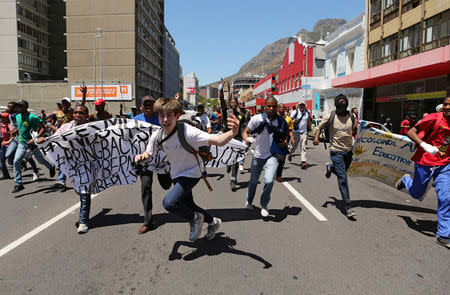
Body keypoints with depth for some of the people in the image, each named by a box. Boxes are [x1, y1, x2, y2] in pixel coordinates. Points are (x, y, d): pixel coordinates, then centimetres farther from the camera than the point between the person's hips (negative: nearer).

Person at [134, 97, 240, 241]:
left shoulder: (188, 132, -31)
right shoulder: (157, 136, -13)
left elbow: (218, 141, -38)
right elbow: (148, 153, 2)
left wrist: (233, 132, -59)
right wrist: (142, 156, -23)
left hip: (192, 173, -7)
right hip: (177, 175, 7)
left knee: (169, 202, -24)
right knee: (188, 206, 19)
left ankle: (195, 218, 5)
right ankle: (213, 222, 45)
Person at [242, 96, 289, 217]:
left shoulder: (281, 121, -5)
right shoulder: (257, 119, -11)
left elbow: (286, 134, 13)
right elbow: (245, 132, -3)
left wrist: (285, 142, -8)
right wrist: (247, 140, -25)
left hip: (272, 155, 0)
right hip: (258, 155, 0)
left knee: (269, 181, -20)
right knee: (253, 181, 17)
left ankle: (264, 205, 8)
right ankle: (249, 202, 46)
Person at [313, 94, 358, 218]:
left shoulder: (351, 116, 3)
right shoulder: (330, 117, -7)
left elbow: (354, 132, 18)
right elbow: (320, 127, 4)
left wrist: (356, 128, -1)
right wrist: (316, 137, -11)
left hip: (349, 150, 5)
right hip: (336, 151, -5)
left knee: (342, 172, 21)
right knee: (343, 178, -10)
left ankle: (330, 167, 54)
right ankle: (348, 206, -5)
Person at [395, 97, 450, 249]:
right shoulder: (435, 118, -14)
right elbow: (411, 132, -16)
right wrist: (425, 145, -29)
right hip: (425, 163, -3)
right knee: (417, 195, 12)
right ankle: (406, 180, 47)